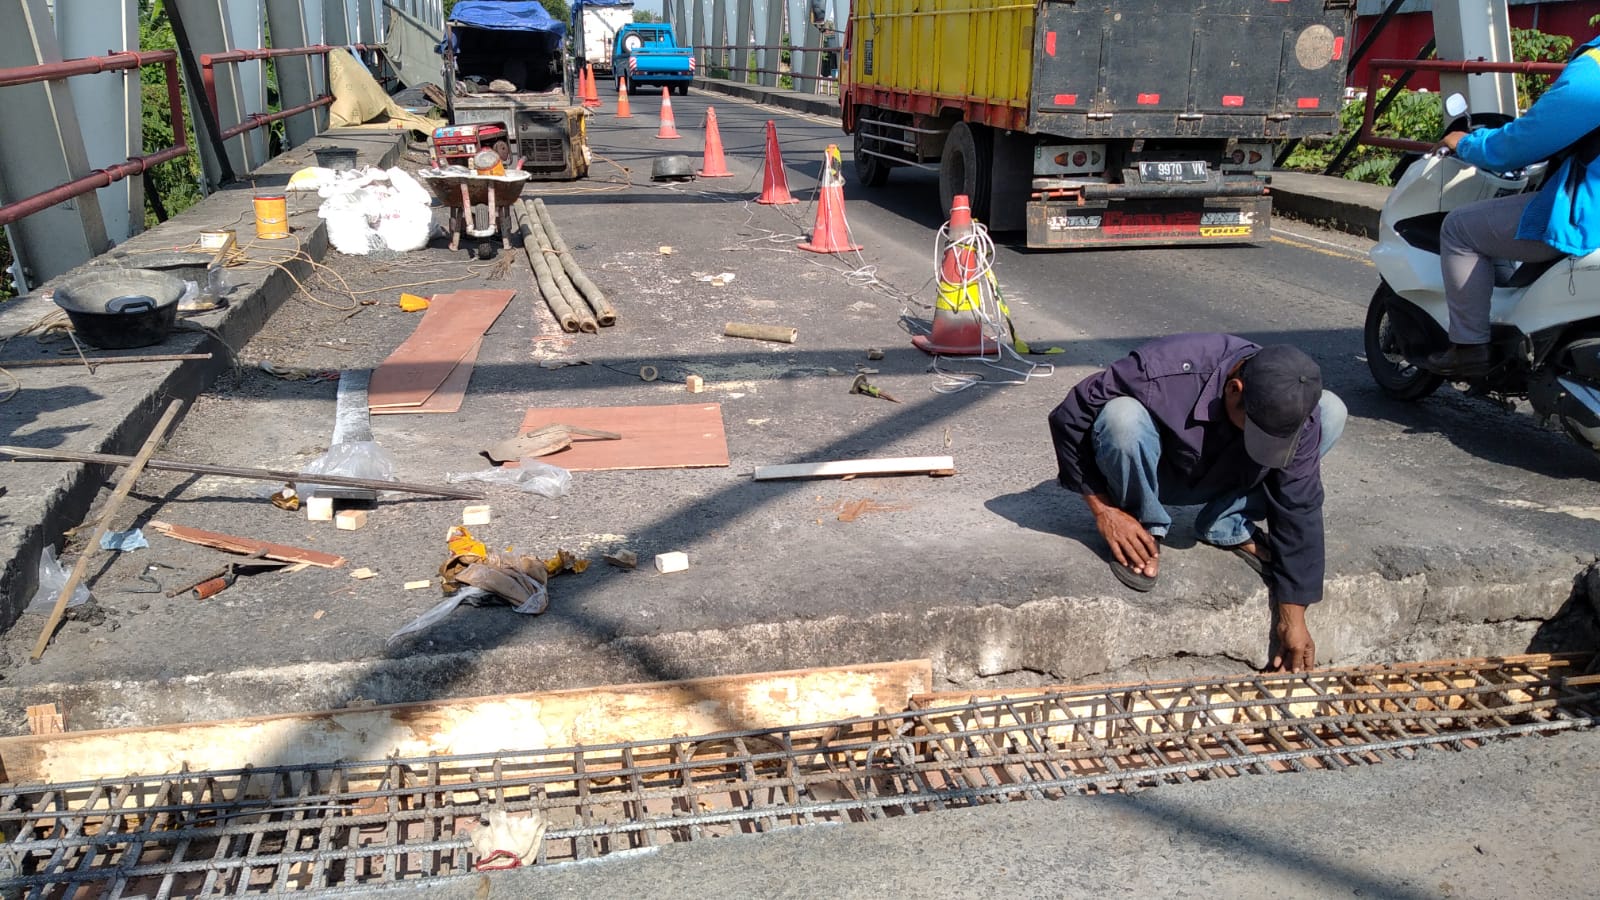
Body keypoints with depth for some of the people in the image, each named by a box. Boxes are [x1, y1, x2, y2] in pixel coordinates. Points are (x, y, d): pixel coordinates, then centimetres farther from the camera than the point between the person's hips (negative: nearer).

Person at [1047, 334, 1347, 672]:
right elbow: (1069, 417, -25)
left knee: (1331, 411, -16)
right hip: (1151, 476, -3)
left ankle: (1229, 530, -5)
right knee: (1122, 416, -38)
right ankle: (1146, 529, -10)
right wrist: (1103, 509, -24)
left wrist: (1293, 617, -17)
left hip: (1223, 481, 3)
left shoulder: (1294, 409, -25)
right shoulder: (1165, 371, -36)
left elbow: (1298, 509, -17)